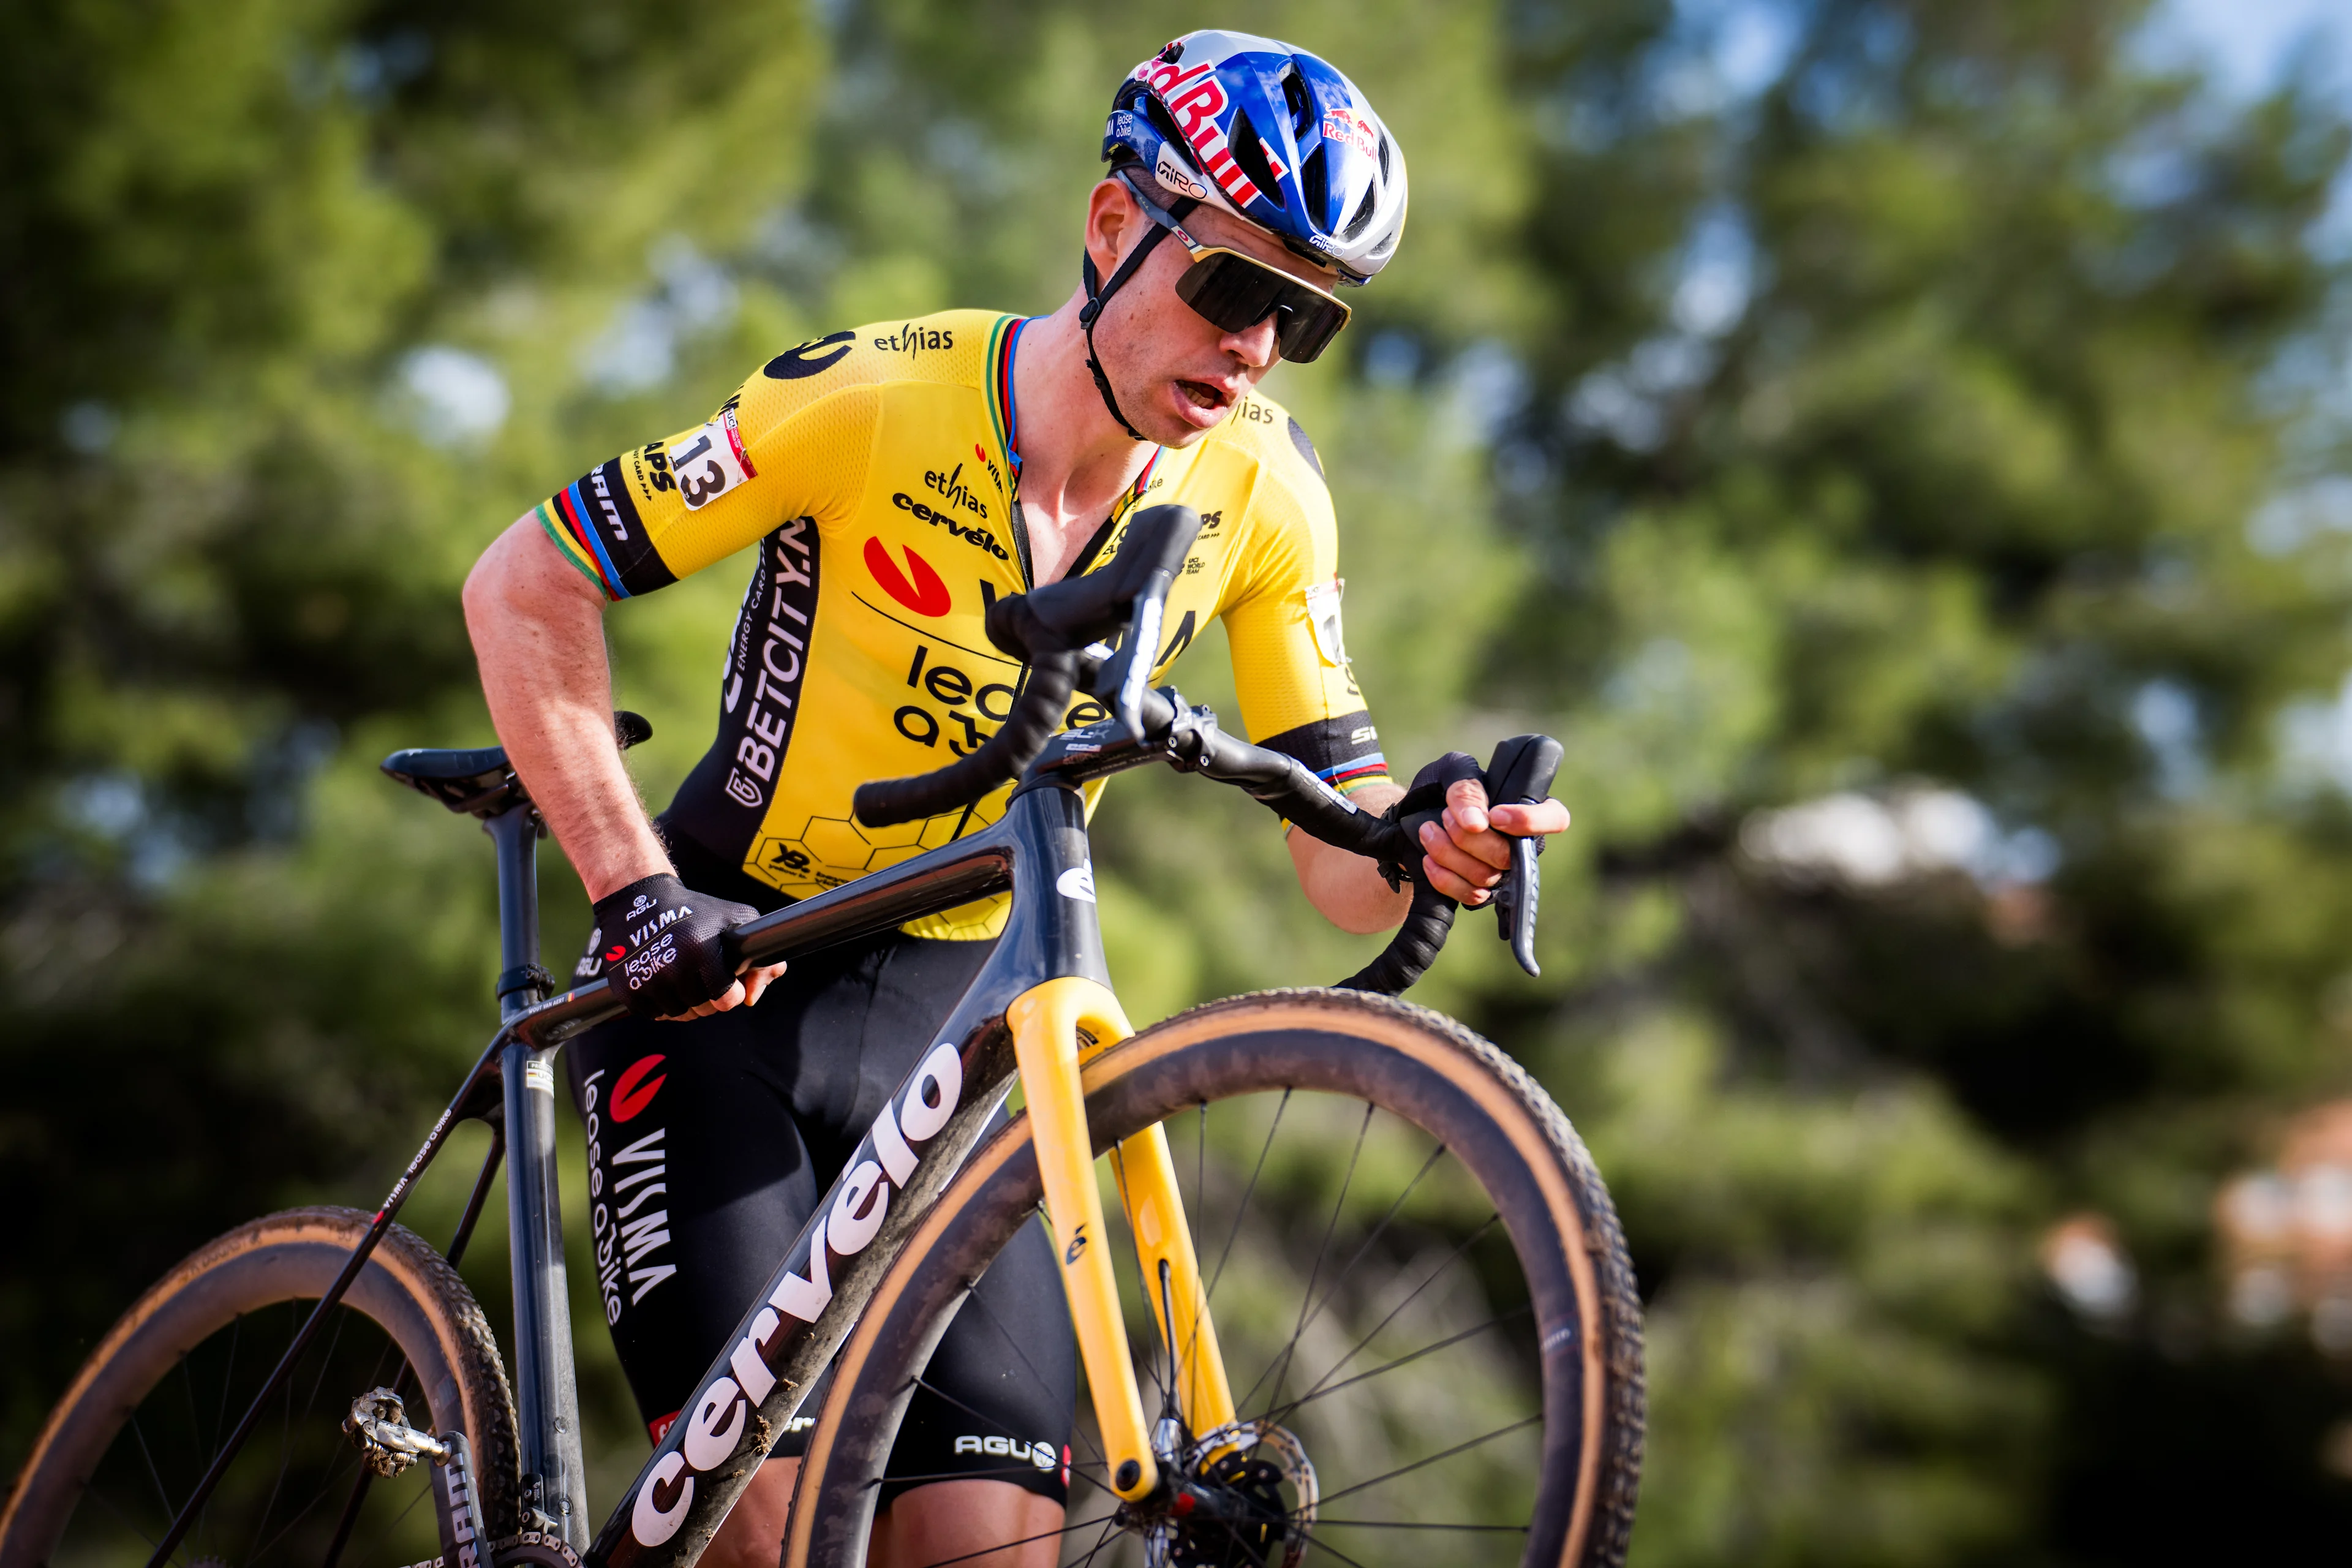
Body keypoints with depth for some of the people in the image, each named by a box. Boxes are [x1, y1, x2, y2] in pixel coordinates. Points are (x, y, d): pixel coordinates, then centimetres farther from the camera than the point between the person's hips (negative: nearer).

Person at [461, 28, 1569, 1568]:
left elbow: (1343, 864, -5)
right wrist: (635, 890, -20)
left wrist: (1433, 843, -28)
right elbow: (526, 586, -14)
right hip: (718, 976, -3)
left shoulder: (1265, 494, -7)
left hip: (957, 1009, 4)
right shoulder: (875, 398, -19)